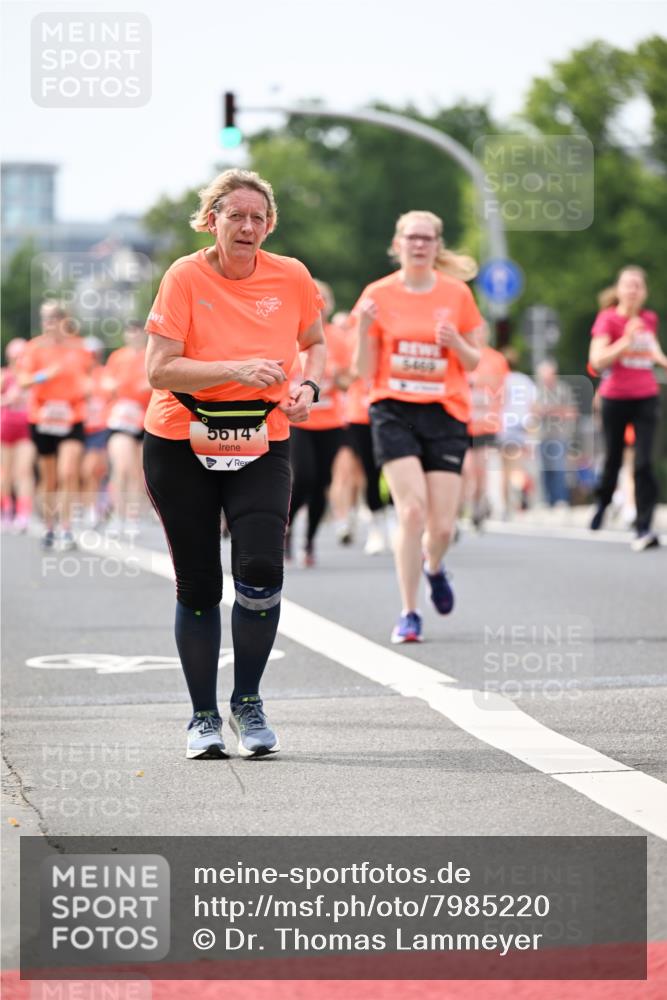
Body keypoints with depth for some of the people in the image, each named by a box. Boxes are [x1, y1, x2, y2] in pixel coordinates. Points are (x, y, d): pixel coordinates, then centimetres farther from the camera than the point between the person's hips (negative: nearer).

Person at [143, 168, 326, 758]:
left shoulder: (291, 277, -2)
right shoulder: (186, 277, -10)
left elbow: (314, 342, 17)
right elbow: (158, 370, -16)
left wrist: (308, 388, -3)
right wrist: (236, 368, -26)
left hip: (262, 448, 1)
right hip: (181, 448, -1)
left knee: (261, 573, -16)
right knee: (198, 587, 3)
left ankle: (248, 702, 4)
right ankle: (204, 717, 18)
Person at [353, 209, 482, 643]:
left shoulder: (457, 294, 3)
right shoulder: (379, 294, 1)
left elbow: (473, 362, 10)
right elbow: (365, 371, 2)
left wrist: (457, 343, -11)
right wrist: (364, 328, -15)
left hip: (446, 413, 1)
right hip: (394, 412, -1)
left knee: (442, 525, -3)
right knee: (412, 510, -18)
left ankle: (433, 566, 36)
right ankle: (409, 614, -6)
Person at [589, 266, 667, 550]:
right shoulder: (608, 319, -7)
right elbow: (597, 361, -17)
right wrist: (626, 340, -25)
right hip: (615, 399, -2)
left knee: (643, 462, -11)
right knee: (613, 458, 11)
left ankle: (643, 529, -13)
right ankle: (602, 503, 42)